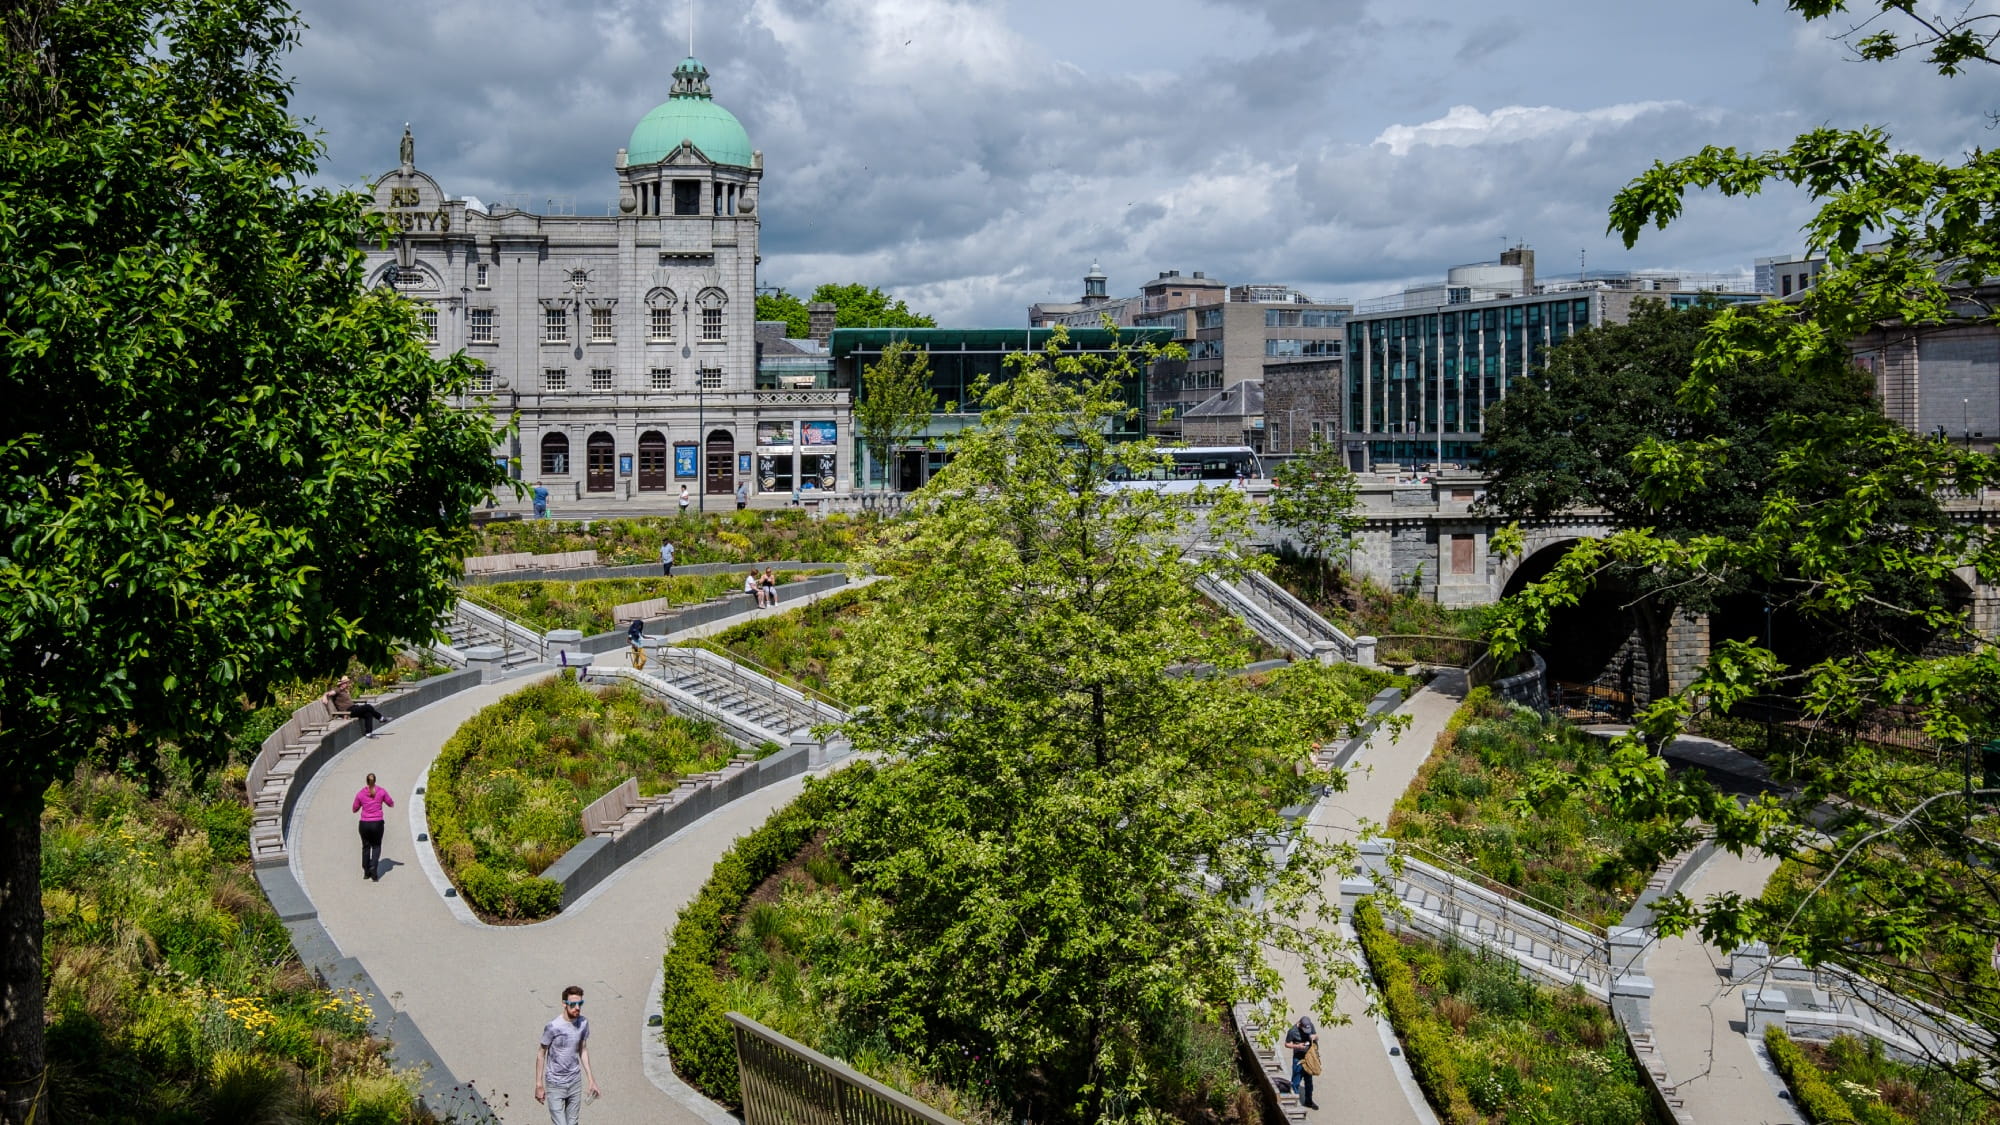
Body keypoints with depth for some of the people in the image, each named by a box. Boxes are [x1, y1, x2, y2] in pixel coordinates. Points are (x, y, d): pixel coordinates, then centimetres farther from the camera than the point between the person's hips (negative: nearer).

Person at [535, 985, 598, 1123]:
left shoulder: (583, 1023, -4)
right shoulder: (552, 1027, -18)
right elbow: (541, 1054, -8)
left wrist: (591, 1079, 10)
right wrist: (539, 1085, -5)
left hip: (575, 1082, 4)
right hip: (555, 1085, -4)